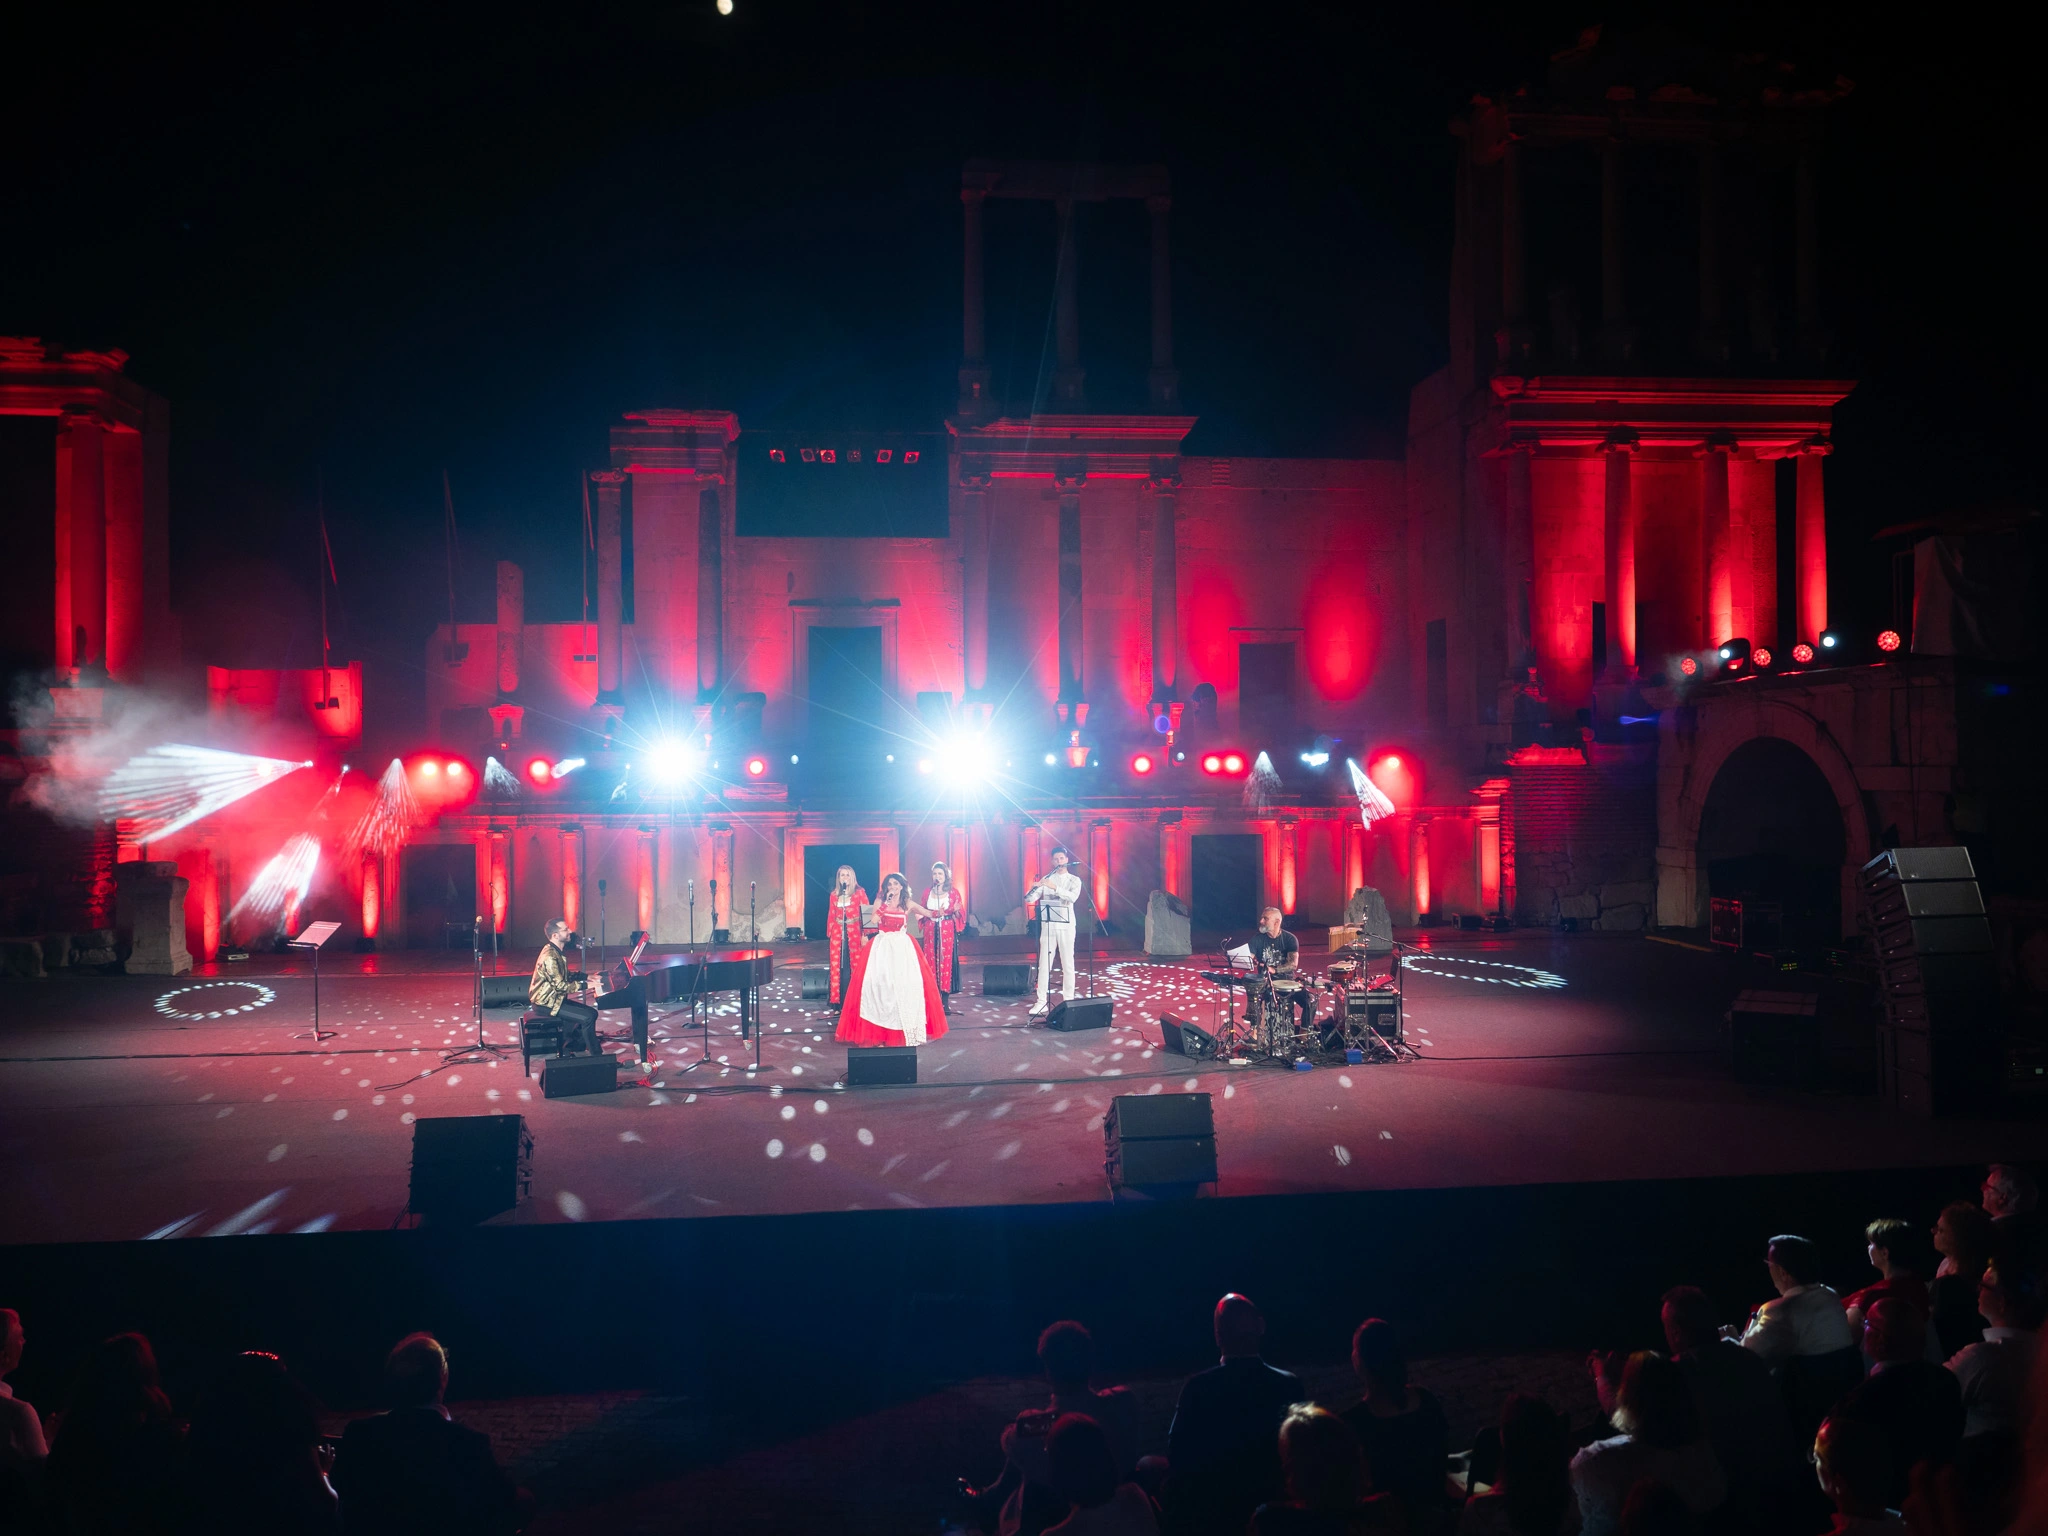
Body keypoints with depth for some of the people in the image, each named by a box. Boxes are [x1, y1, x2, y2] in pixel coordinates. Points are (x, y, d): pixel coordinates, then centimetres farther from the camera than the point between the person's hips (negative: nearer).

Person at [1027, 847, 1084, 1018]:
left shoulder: (1074, 880, 4)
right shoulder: (1045, 879, 8)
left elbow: (1073, 897, -17)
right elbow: (1029, 899, 0)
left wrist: (1055, 887, -27)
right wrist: (1034, 888, -21)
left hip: (1066, 926, -1)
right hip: (1048, 925, 1)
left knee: (1067, 964, 3)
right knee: (1044, 964, 0)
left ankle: (1069, 1001, 10)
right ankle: (1041, 1002, 2)